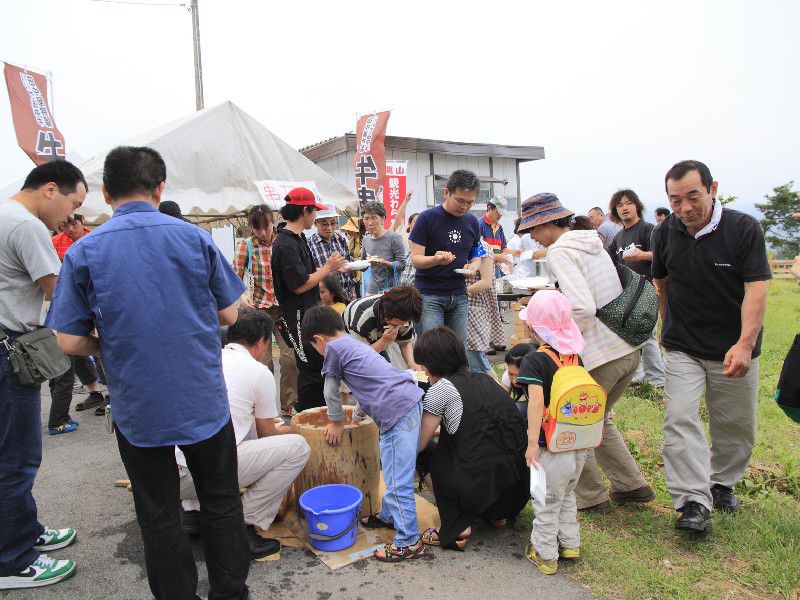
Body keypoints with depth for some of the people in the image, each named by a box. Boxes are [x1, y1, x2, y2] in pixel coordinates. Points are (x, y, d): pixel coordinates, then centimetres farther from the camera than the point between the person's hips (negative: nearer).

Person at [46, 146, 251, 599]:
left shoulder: (83, 252, -7)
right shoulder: (196, 238, -6)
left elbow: (70, 342, -7)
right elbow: (228, 314, 1)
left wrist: (113, 344, 12)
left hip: (138, 409, 0)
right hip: (204, 402, 1)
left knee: (160, 517, 17)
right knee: (222, 504, 18)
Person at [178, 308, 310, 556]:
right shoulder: (259, 372, -1)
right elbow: (266, 434, 13)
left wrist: (261, 419, 49)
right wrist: (281, 430, 37)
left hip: (168, 472, 8)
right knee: (297, 447, -2)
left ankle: (193, 509, 23)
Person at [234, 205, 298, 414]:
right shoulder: (246, 245, -2)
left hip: (283, 305, 1)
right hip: (258, 307, -1)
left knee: (290, 356, -5)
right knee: (263, 361, 5)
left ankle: (289, 403, 10)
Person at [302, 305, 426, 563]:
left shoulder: (334, 348, 0)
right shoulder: (353, 343, 27)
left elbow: (331, 390, 8)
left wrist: (336, 421, 23)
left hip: (397, 412, -10)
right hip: (411, 400, 10)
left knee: (397, 480, -5)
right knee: (393, 473, 24)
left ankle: (409, 542, 2)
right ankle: (389, 515, 39)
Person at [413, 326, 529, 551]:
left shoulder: (441, 388, -6)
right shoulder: (484, 379, 14)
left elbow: (418, 444, 2)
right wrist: (438, 425, 39)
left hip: (483, 487, -7)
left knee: (426, 451, 15)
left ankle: (456, 528, 8)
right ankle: (497, 514, 23)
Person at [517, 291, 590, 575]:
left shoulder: (534, 360, -18)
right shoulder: (575, 357, 2)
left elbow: (536, 400, -29)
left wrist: (532, 443, -27)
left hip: (552, 448, -6)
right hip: (580, 445, 7)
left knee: (546, 504, 12)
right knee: (566, 496, 28)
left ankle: (545, 555, 26)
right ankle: (570, 543, 40)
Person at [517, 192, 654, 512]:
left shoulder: (560, 251, -14)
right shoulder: (592, 243, 13)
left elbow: (583, 309, -26)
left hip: (599, 354, -9)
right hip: (629, 350, 9)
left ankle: (590, 497, 22)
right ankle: (631, 486, 33)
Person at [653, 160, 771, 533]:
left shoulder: (744, 229, -12)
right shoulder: (665, 233, -2)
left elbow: (755, 289, -20)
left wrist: (745, 344, -32)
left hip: (734, 349, -1)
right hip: (682, 348, 1)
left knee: (737, 426, 12)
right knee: (680, 419, -13)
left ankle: (722, 482, 36)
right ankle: (694, 503, -10)